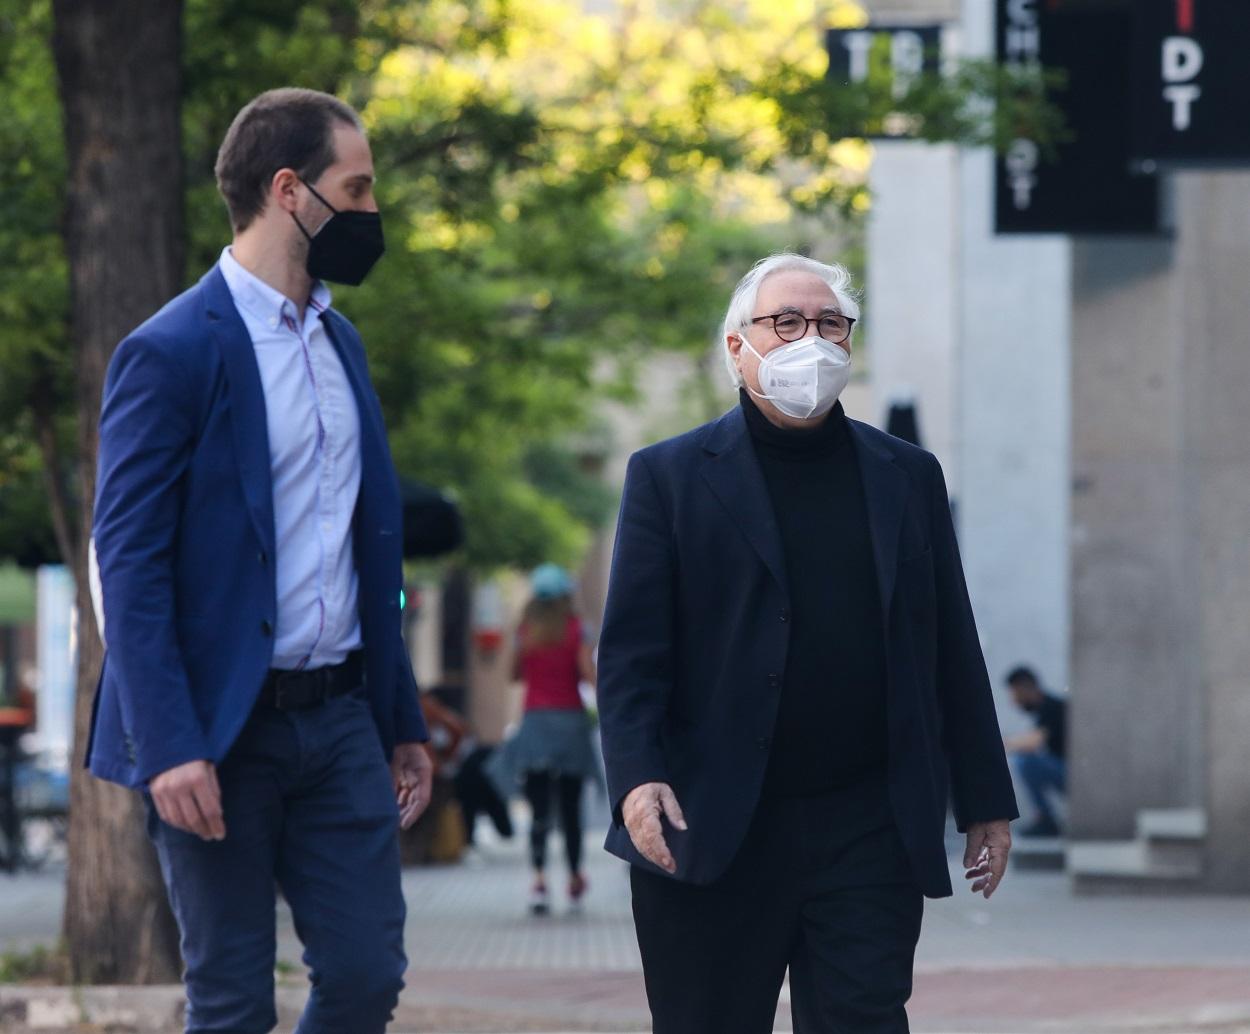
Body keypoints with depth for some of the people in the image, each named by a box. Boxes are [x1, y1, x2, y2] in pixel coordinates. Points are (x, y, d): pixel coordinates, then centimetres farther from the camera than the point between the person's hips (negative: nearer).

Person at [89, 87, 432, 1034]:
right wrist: (169, 747, -22)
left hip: (339, 720, 7)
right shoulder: (170, 353, -11)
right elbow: (130, 565, -14)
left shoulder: (341, 343, 14)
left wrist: (403, 725, 17)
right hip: (222, 734, -7)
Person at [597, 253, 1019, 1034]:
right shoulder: (670, 477, 5)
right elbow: (632, 651, -2)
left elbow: (952, 649, 13)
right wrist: (637, 778, -17)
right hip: (711, 835, -2)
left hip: (870, 838, 2)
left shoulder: (908, 476, 13)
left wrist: (986, 802, 9)